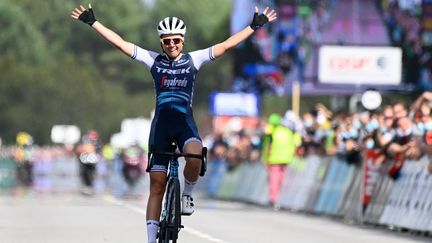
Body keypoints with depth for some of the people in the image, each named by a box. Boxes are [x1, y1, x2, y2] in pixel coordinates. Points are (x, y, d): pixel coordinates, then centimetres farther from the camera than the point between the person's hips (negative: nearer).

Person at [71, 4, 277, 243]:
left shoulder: (193, 60, 3)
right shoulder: (153, 60, 4)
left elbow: (227, 45, 0)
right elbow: (120, 43, 2)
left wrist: (255, 26, -6)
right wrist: (92, 22, -1)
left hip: (185, 123, -1)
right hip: (161, 123, 1)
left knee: (195, 157, -35)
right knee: (157, 185, -1)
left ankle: (187, 194, -4)